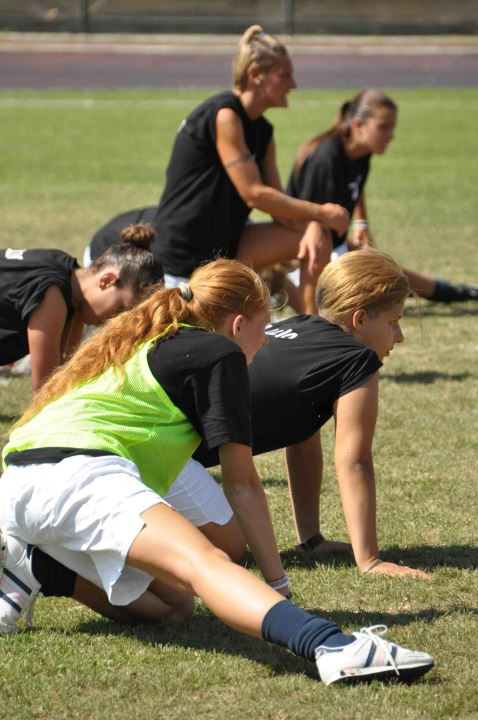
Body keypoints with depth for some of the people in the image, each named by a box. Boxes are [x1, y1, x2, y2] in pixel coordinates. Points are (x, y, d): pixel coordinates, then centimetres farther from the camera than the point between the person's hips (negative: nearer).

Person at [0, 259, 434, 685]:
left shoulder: (144, 344, 33)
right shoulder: (221, 354, 8)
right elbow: (241, 484, 8)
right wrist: (277, 583, 12)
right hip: (77, 471, -9)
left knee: (172, 603, 12)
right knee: (203, 562, -29)